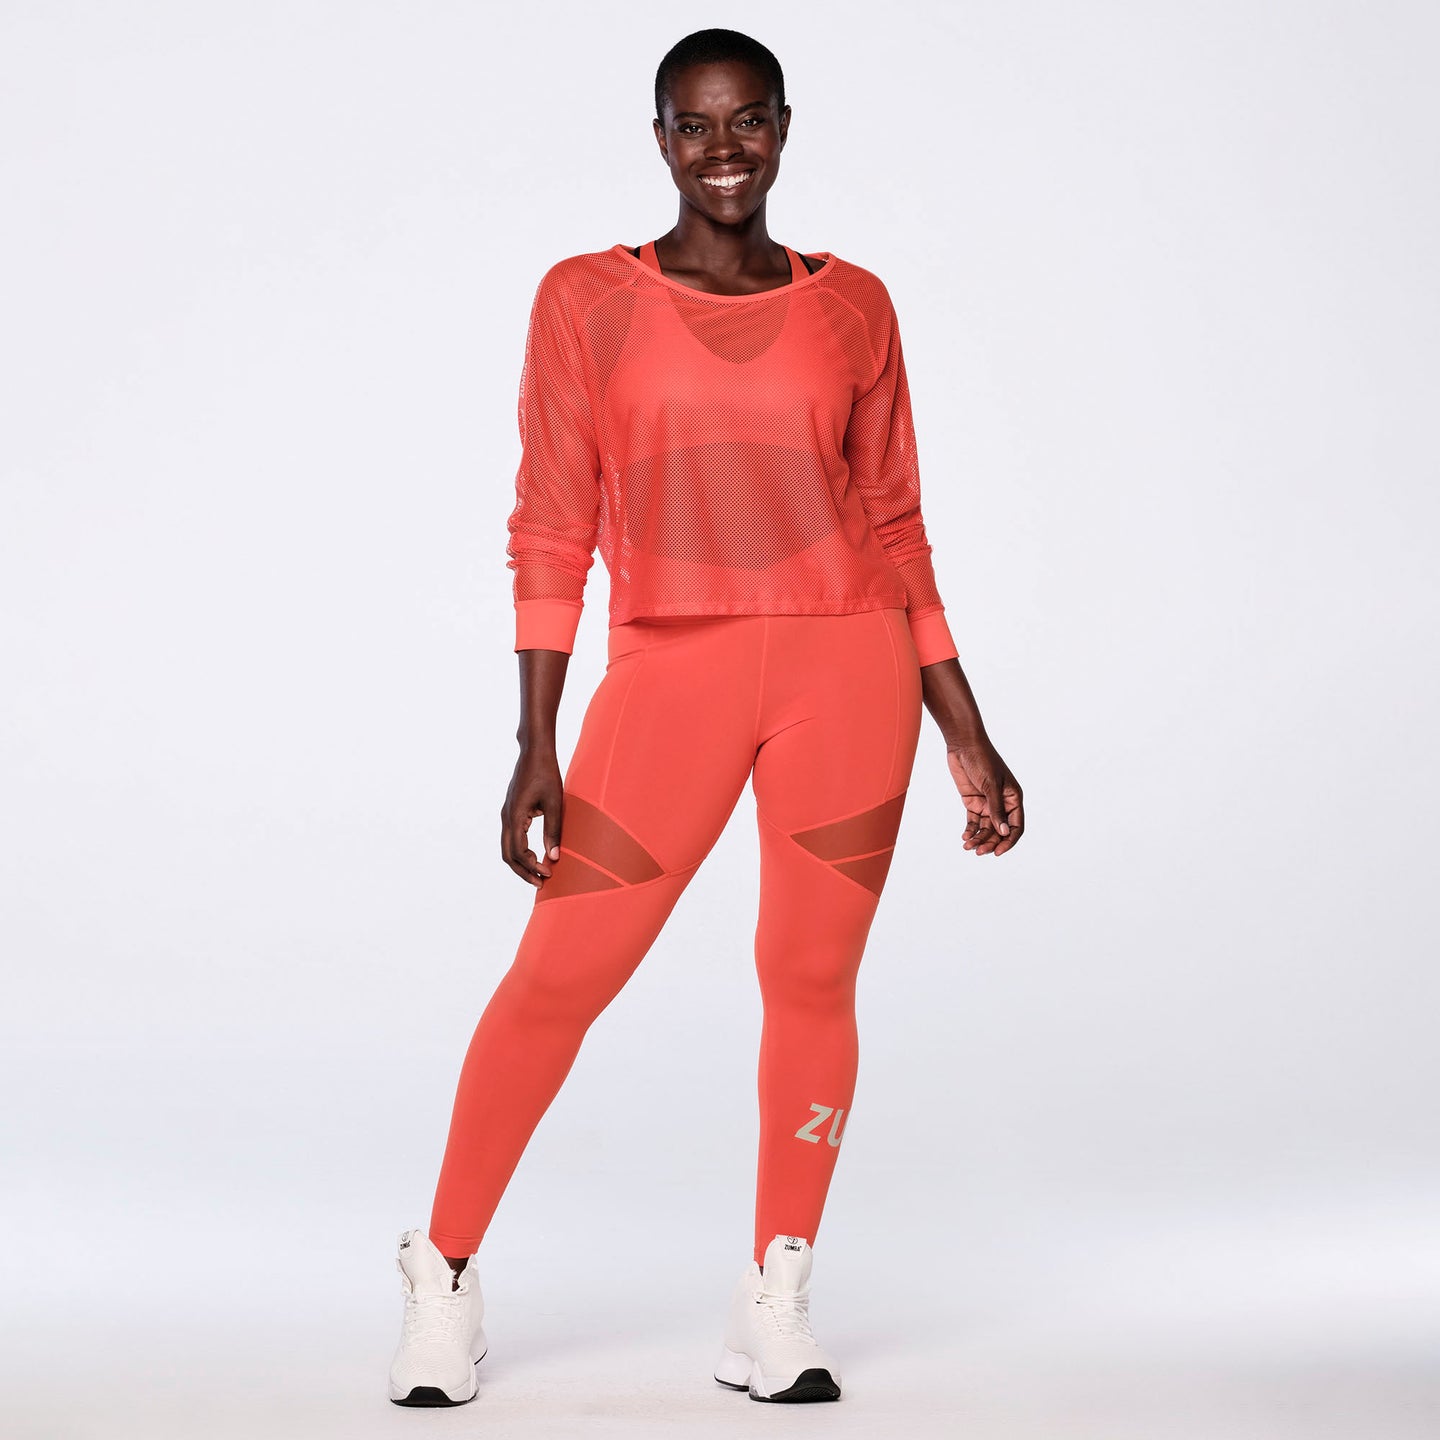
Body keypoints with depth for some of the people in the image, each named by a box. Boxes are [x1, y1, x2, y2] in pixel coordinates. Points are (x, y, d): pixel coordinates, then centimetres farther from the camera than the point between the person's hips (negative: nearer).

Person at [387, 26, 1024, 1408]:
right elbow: (551, 533, 1)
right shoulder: (587, 299, 3)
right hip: (670, 674, -1)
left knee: (811, 981, 3)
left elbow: (895, 533, 11)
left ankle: (774, 1310, 17)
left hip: (844, 667, 2)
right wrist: (537, 748, -4)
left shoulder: (851, 306, 7)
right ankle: (443, 1276, 15)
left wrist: (966, 739, 9)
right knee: (556, 976, -3)